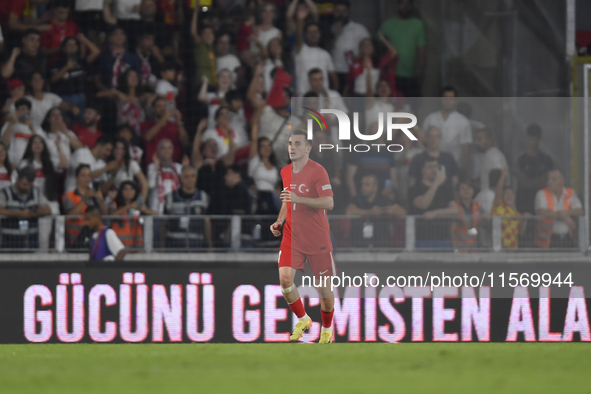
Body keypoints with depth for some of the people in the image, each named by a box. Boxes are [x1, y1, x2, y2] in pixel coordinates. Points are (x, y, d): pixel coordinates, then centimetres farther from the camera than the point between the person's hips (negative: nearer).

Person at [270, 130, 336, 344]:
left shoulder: (317, 171, -11)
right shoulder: (285, 172, 10)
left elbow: (329, 203, -19)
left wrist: (299, 198, -28)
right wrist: (280, 221, 9)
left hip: (317, 238, -5)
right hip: (291, 236, 5)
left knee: (323, 286, 3)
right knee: (284, 279, -14)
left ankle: (327, 329, 24)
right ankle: (302, 319, 8)